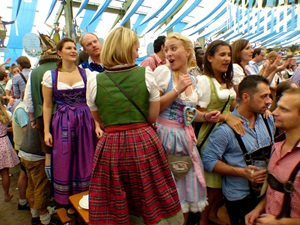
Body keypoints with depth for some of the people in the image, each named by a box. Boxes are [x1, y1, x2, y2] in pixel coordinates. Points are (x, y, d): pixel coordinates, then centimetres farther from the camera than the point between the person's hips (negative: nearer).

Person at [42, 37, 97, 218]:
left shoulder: (87, 73, 1)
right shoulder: (50, 75, 1)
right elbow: (47, 105, 3)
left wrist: (97, 124, -9)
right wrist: (46, 131, -1)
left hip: (85, 122, 1)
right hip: (62, 124, 0)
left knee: (85, 162, 10)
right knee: (64, 163, 9)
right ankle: (69, 203, 30)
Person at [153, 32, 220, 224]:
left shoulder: (194, 80, 10)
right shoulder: (163, 71, -8)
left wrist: (205, 116, 2)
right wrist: (177, 89, -19)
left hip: (186, 137, 6)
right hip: (165, 135, -6)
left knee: (186, 185, 17)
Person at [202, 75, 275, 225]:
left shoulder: (268, 120, -1)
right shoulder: (225, 129, -22)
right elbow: (208, 161, -19)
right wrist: (242, 172, -24)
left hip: (266, 190, 6)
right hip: (239, 196, -6)